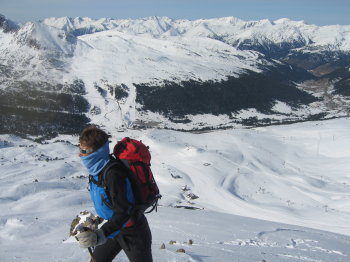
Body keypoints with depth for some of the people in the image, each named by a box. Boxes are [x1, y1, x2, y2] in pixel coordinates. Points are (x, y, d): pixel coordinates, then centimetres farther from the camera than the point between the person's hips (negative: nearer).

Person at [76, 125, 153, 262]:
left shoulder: (113, 173, -32)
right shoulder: (95, 170, -4)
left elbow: (123, 213, -34)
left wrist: (100, 235, -44)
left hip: (132, 231, -9)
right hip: (114, 228, 9)